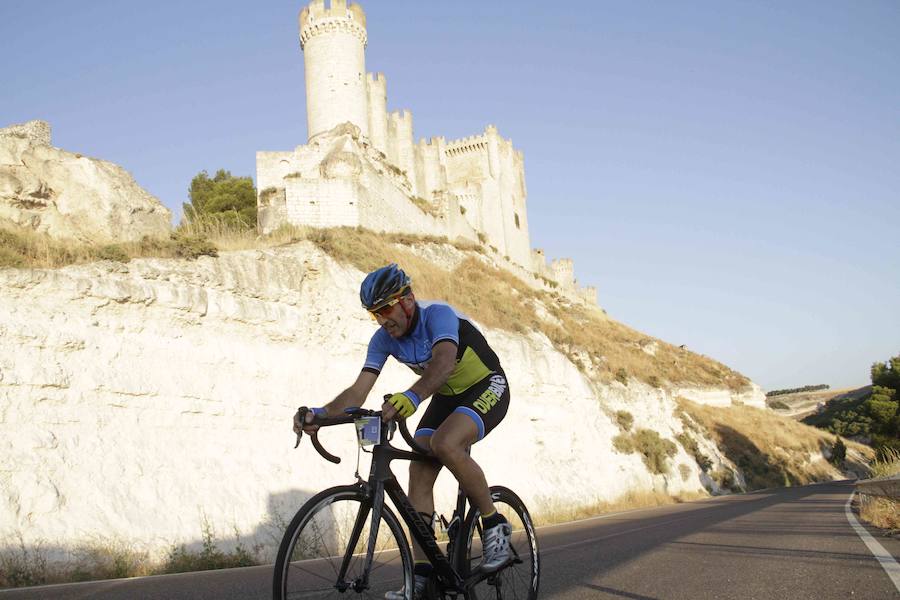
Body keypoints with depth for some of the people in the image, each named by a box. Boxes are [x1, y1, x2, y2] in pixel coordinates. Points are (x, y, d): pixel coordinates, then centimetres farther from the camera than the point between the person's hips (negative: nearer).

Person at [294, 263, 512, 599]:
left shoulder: (438, 314, -27)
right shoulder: (384, 339, -9)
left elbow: (443, 362, -47)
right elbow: (359, 391, -16)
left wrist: (411, 397, -65)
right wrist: (320, 414, -35)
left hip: (488, 388, -7)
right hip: (446, 397, 7)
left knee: (445, 444, -33)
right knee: (419, 473, -10)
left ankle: (495, 526, -13)